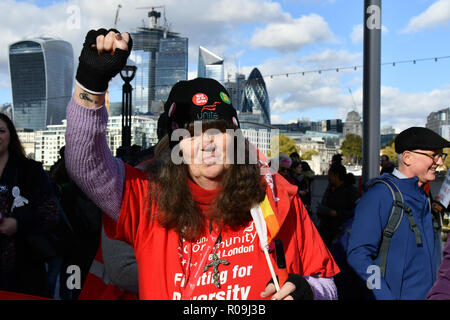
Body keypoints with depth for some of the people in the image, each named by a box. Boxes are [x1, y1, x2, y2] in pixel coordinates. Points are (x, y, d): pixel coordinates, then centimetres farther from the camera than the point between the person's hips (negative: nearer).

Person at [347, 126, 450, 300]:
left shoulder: (424, 197, 10)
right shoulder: (379, 196, -16)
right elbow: (358, 255, -20)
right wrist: (385, 296, -24)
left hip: (430, 294, 7)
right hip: (396, 294, -7)